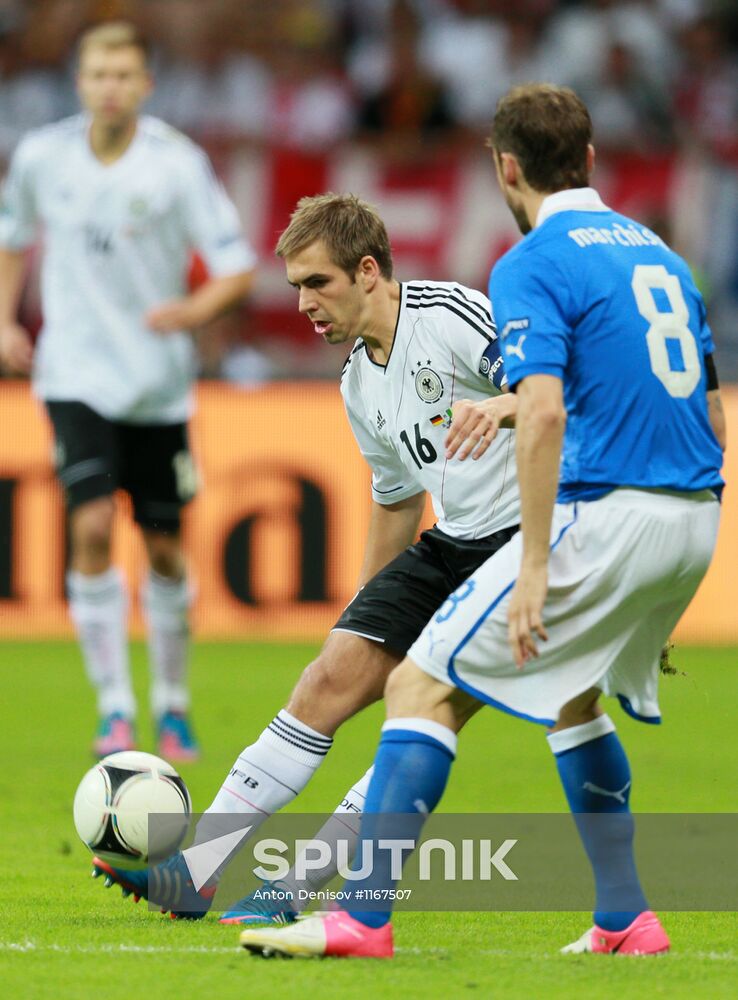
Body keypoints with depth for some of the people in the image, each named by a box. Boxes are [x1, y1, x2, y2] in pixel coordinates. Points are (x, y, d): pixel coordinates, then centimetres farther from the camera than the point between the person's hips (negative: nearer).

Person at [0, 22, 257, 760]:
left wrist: (197, 309, -29)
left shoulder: (178, 164, -10)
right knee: (93, 527, -16)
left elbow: (237, 265, -9)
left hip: (158, 385, 0)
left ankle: (172, 705, 25)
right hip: (75, 376, 0)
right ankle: (113, 710, -11)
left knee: (163, 547, 6)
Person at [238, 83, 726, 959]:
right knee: (568, 696, 29)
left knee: (421, 688, -2)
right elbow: (713, 418, 20)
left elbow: (544, 411, -21)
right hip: (695, 521, 8)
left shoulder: (533, 265, -8)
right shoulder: (654, 252, 17)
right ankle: (624, 920, 26)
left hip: (602, 516, -8)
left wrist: (534, 567, -21)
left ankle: (362, 917, -8)